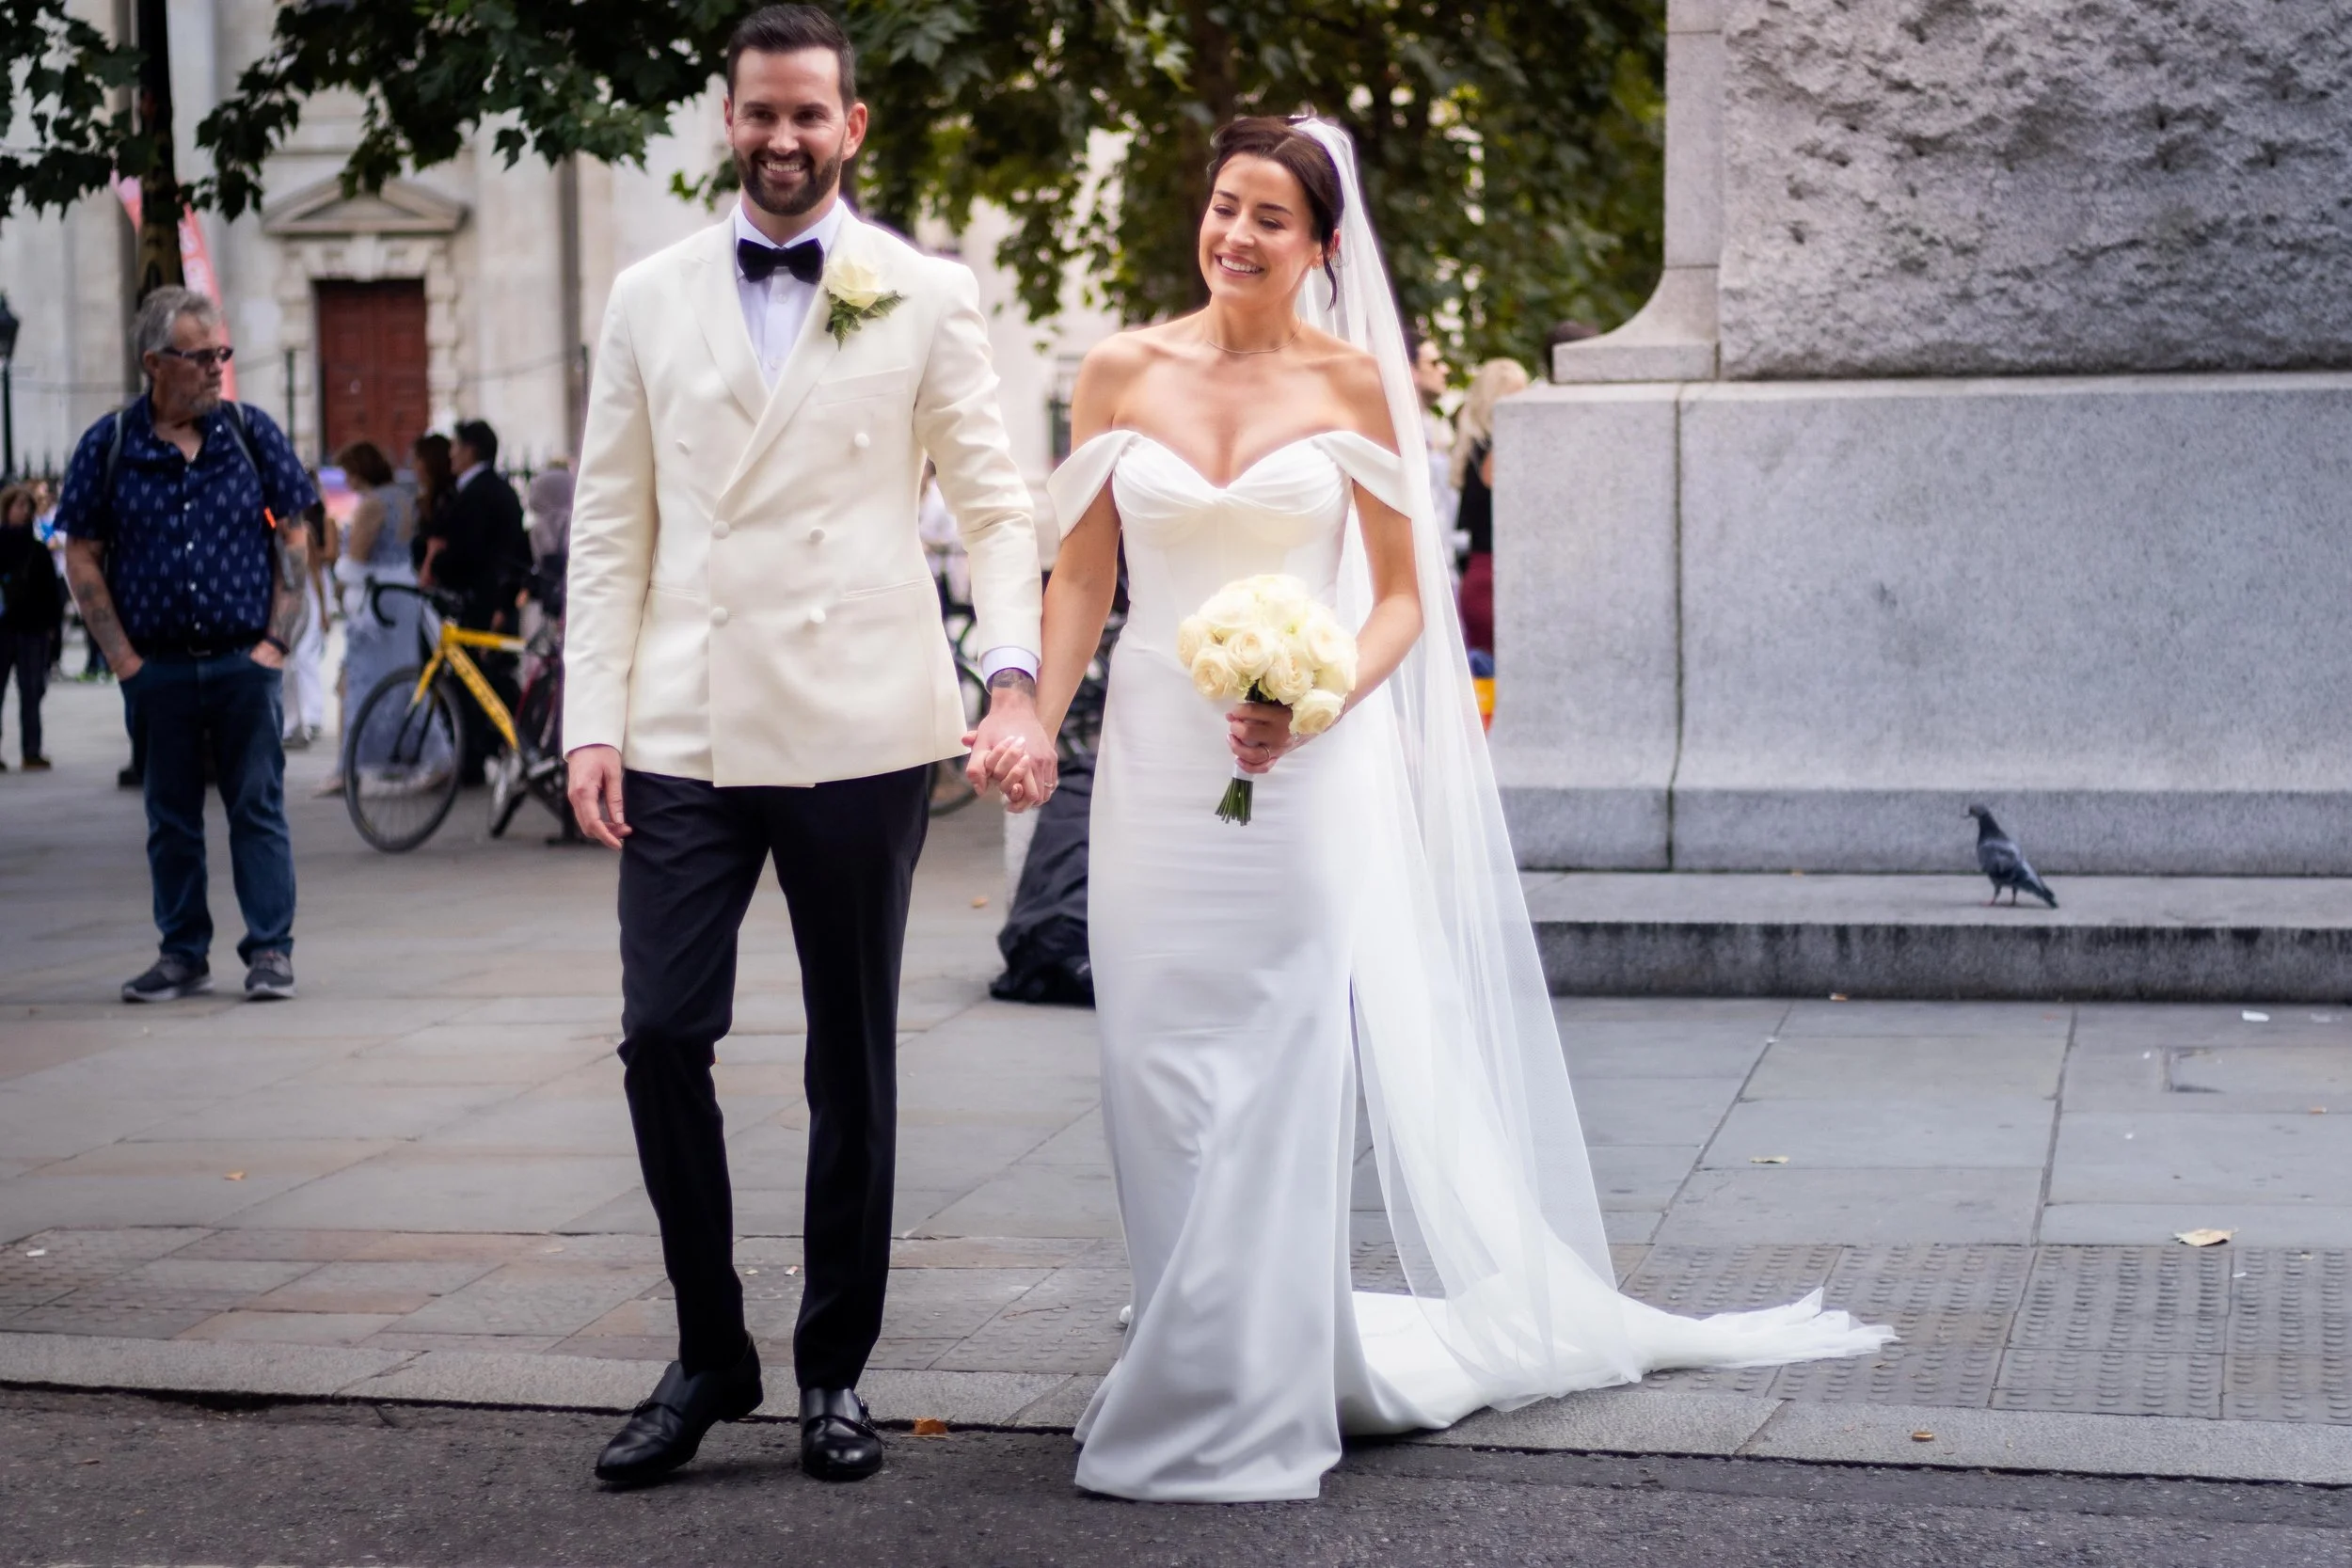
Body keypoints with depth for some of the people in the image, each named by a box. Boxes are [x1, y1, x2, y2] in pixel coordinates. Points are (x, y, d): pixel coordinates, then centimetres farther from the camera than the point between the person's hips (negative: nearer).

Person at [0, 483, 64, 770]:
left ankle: (31, 752, 6)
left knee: (31, 693, 3)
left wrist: (51, 625, 2)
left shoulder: (38, 550, 9)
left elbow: (50, 592, 10)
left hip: (33, 630, 3)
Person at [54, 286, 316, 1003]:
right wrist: (123, 658, -2)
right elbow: (82, 556, 3)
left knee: (257, 807, 1)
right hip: (157, 667, 0)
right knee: (171, 817, 9)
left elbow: (292, 537, 6)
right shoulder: (109, 445, 0)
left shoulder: (251, 432, 2)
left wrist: (277, 639, -2)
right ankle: (183, 953, 18)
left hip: (244, 661, 0)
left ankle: (270, 950, 7)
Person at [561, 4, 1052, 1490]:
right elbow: (610, 522, 9)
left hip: (859, 736, -1)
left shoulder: (927, 297, 3)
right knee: (663, 1038, -4)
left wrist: (1014, 680, -13)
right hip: (683, 738, 2)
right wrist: (594, 722, 1)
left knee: (854, 1061, 7)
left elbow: (996, 502, 1)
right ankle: (711, 1350, 14)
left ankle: (837, 1369, 20)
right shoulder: (651, 297, 9)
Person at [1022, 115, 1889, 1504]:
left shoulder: (1351, 381, 0)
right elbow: (1083, 574, 9)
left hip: (1308, 770, -2)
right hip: (1157, 763, 2)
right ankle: (1190, 1369, 21)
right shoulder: (1124, 372, 5)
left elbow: (1401, 596, 2)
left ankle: (1251, 1397, 7)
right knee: (1163, 1074, 6)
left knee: (1279, 1071, -3)